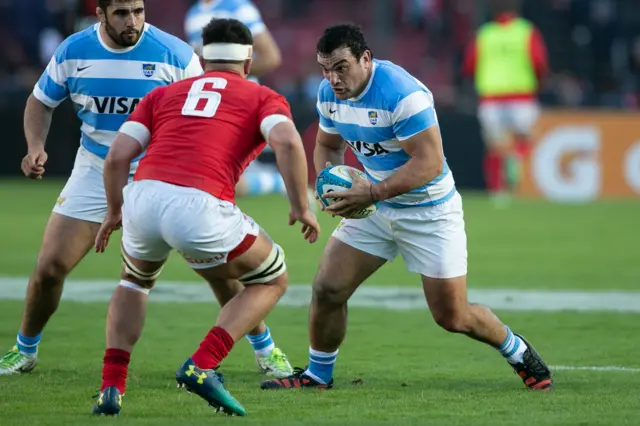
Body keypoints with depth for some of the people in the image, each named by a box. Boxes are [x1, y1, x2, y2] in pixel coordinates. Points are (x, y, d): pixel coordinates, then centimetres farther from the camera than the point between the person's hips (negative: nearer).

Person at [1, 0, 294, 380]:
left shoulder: (174, 53, -16)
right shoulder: (73, 52, -8)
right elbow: (41, 102, 8)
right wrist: (36, 146, -11)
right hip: (96, 172, 2)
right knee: (50, 267, -4)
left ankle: (265, 350, 10)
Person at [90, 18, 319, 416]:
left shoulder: (163, 94, 28)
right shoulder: (263, 98, 20)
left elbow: (118, 156, 16)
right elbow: (287, 142, -3)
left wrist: (114, 212, 30)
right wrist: (301, 207, 5)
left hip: (143, 195, 4)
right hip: (200, 207, -4)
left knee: (136, 281, 36)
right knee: (272, 281, 21)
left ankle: (112, 387, 20)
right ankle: (201, 366, 2)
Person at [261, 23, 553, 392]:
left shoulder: (402, 94, -29)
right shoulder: (330, 93, -5)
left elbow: (429, 163, -30)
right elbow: (327, 145, 12)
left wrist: (373, 193, -34)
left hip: (430, 212, -6)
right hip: (375, 209, 6)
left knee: (453, 317, -2)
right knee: (327, 291, -5)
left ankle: (516, 350, 27)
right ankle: (317, 374, 17)